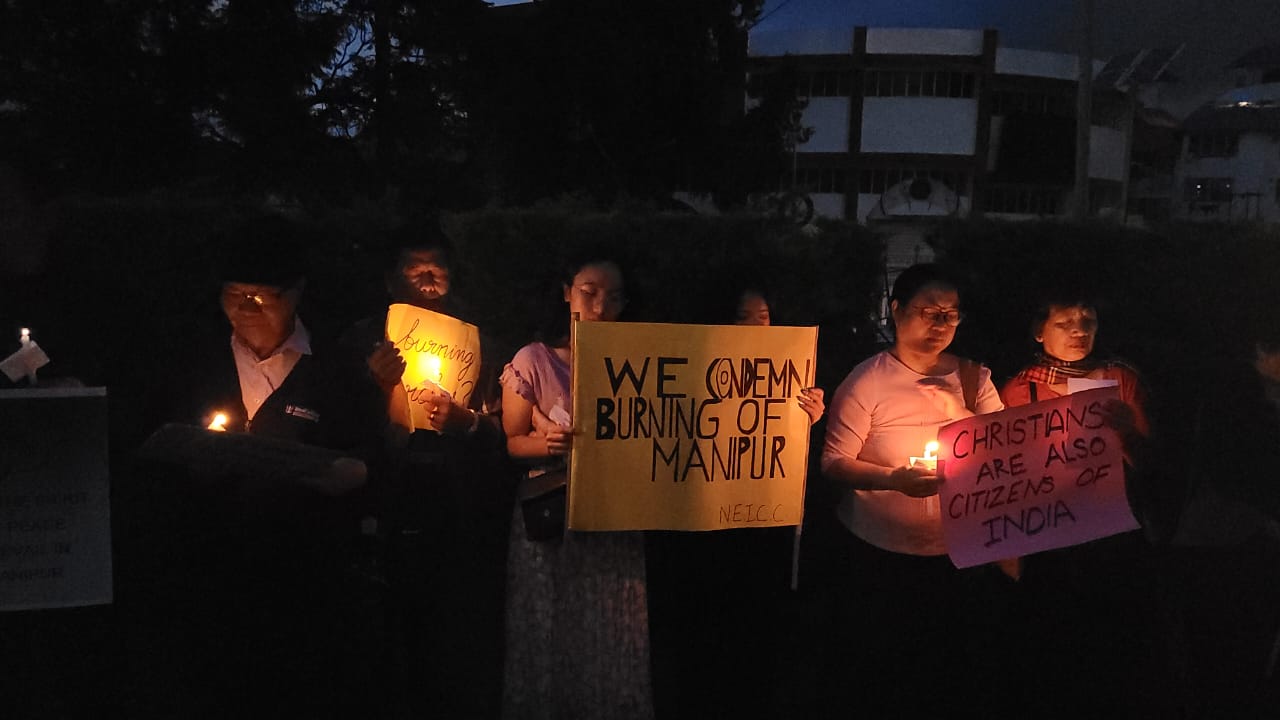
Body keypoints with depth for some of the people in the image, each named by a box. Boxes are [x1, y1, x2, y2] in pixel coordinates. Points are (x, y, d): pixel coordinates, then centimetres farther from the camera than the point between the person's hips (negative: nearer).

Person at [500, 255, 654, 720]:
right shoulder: (533, 361, -3)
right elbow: (511, 441, 0)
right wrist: (547, 442, -19)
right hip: (549, 516, -2)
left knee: (613, 642, 5)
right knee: (550, 638, 5)